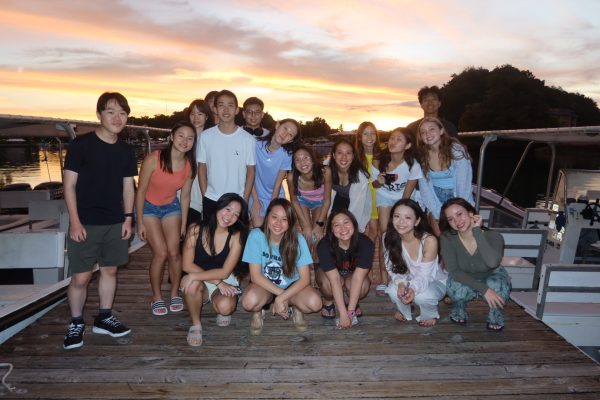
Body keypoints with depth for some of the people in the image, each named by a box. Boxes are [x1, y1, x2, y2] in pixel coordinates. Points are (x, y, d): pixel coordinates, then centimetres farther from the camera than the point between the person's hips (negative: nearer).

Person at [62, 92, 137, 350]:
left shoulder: (126, 151, 6)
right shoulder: (81, 144, -8)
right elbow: (69, 185, -8)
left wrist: (128, 219, 5)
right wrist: (75, 221, -13)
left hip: (115, 223, 5)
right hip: (85, 222, -4)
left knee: (110, 270, 13)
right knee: (80, 277, 0)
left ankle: (104, 318, 29)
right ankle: (76, 324, 20)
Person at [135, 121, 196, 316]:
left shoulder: (190, 165, -12)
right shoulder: (153, 158, -25)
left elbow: (185, 196, -1)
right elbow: (141, 190, -16)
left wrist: (183, 224, 4)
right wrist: (140, 222, -13)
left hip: (171, 207, 3)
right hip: (149, 207, -3)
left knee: (174, 252, -5)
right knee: (161, 253, -11)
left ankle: (175, 294, 16)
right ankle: (156, 297, 10)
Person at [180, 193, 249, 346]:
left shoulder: (236, 236, -16)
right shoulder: (196, 230, -12)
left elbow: (225, 272, -18)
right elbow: (187, 265, -14)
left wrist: (195, 276, -29)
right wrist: (217, 282, -21)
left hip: (226, 283, -1)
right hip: (200, 283, 1)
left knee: (225, 307, -32)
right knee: (191, 284, -34)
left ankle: (218, 308, 8)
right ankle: (196, 324, -7)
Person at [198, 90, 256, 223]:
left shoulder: (248, 139, -8)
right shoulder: (206, 136, -4)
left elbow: (250, 171, -2)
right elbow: (202, 168, 3)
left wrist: (245, 200, -4)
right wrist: (205, 196, 0)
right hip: (211, 200, 1)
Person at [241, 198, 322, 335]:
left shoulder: (298, 239, -18)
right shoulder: (256, 236, -20)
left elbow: (305, 278, -18)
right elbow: (255, 276, -17)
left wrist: (281, 298, -27)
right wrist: (280, 294, -23)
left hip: (291, 286, 1)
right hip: (264, 285, 0)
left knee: (315, 302, -29)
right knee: (249, 301, -35)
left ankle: (296, 309, 7)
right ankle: (258, 311, 3)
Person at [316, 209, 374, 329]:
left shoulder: (365, 243, -29)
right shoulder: (324, 245, -32)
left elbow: (357, 277, -32)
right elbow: (335, 279, -37)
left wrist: (350, 311, -34)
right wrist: (343, 314, -38)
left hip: (351, 274, 1)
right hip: (327, 272, -1)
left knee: (364, 285, -32)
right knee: (328, 282, -36)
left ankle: (351, 302, 2)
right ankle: (328, 301, -2)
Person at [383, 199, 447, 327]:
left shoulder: (429, 240, -29)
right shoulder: (389, 238, -18)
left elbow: (424, 275, -24)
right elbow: (393, 268, -11)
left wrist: (413, 288, -45)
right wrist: (400, 282, -33)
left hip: (434, 281, -3)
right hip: (408, 281, 3)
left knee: (423, 296, -34)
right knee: (393, 291, -28)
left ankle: (430, 315, 4)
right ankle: (404, 312, 8)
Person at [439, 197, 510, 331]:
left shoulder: (493, 237, -29)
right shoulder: (447, 238, -26)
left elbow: (492, 263, -48)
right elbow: (454, 271, -28)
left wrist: (477, 231, -43)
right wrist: (483, 289, -38)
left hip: (492, 276, 0)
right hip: (465, 279, 0)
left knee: (495, 286, -34)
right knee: (457, 290, -33)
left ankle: (495, 318, 1)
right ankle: (459, 313, 5)